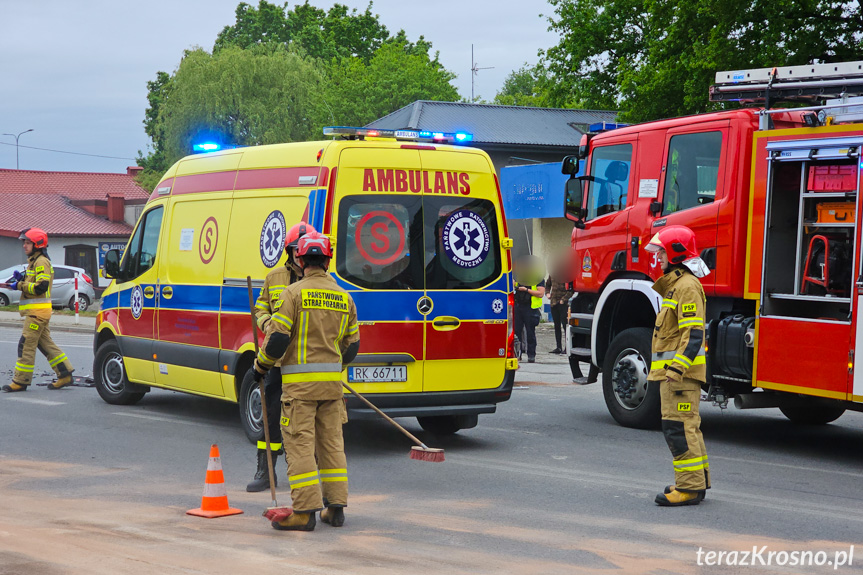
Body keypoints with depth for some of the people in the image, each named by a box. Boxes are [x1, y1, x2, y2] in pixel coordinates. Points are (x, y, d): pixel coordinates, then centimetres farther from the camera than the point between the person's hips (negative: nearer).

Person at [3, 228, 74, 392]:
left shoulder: (42, 262, -13)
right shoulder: (34, 261, 20)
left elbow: (41, 286, -22)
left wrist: (20, 285, -17)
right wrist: (21, 278, 9)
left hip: (38, 311, -11)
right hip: (35, 311, 11)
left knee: (27, 344, -8)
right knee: (46, 343, 11)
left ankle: (21, 381, -6)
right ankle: (65, 374, 12)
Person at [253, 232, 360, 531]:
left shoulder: (294, 292, -8)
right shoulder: (343, 296, 10)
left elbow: (278, 337, -12)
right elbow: (352, 345, 15)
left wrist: (261, 365, 4)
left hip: (300, 382, -6)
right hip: (332, 380, 6)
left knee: (299, 442, -3)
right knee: (332, 442, 11)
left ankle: (305, 510, -6)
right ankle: (335, 507, 14)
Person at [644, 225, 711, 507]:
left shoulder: (687, 286, -14)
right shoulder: (675, 284, 19)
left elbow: (694, 333, -22)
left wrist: (677, 368, -28)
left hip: (681, 370, -11)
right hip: (672, 370, 11)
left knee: (678, 426, -12)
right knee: (687, 425, 16)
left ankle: (690, 487, -11)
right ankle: (698, 480, 24)